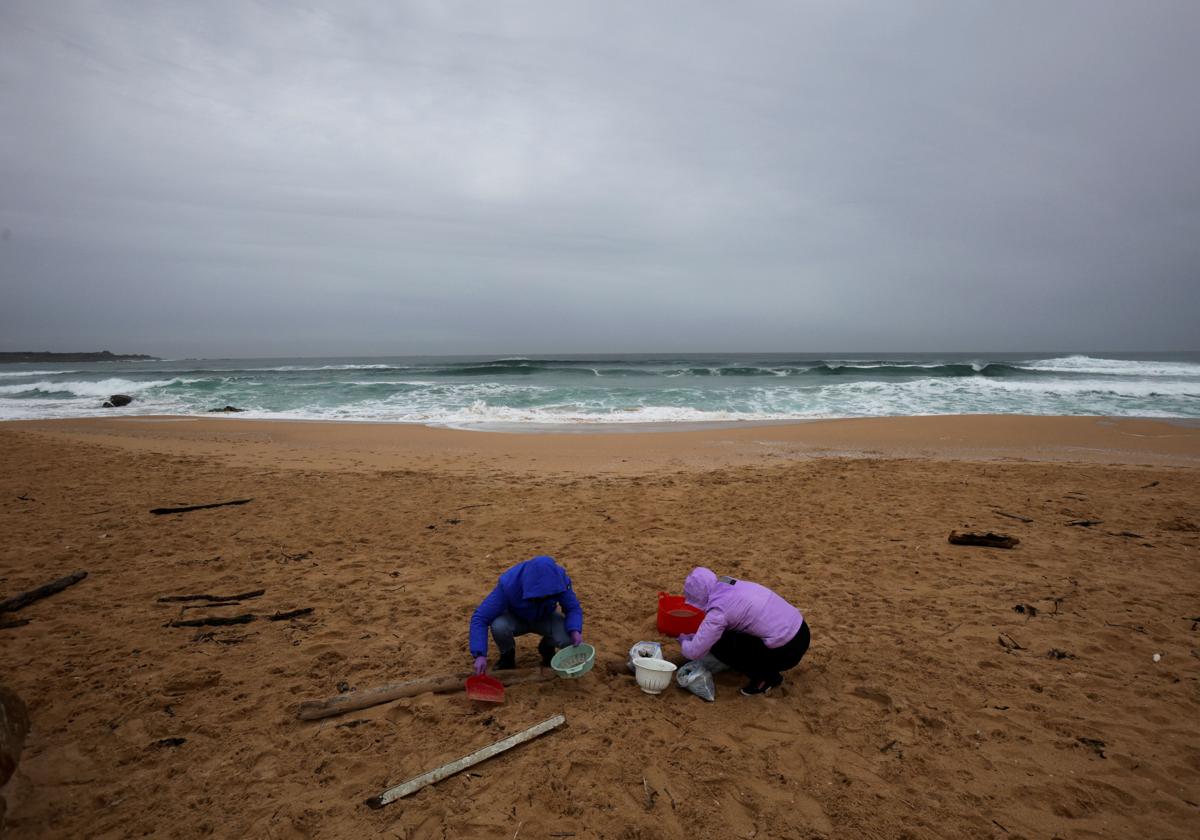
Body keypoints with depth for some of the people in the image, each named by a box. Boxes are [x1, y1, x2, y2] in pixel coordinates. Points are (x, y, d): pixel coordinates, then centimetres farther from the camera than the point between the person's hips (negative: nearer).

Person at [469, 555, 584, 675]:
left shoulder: (559, 578, -31)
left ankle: (547, 648, 8)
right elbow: (479, 618, -33)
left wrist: (575, 631, -39)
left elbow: (573, 608, -18)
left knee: (570, 638, -28)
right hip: (515, 619, -1)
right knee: (498, 626, -35)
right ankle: (507, 655, -1)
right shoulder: (508, 584, -36)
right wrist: (480, 655, -43)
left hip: (545, 618, 1)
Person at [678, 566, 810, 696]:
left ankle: (765, 677, 3)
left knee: (716, 644, -1)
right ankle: (767, 673, 19)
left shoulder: (718, 611, -14)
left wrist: (684, 640, 13)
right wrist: (696, 635, 27)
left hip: (785, 652, -9)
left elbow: (693, 652, -9)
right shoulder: (737, 587, 10)